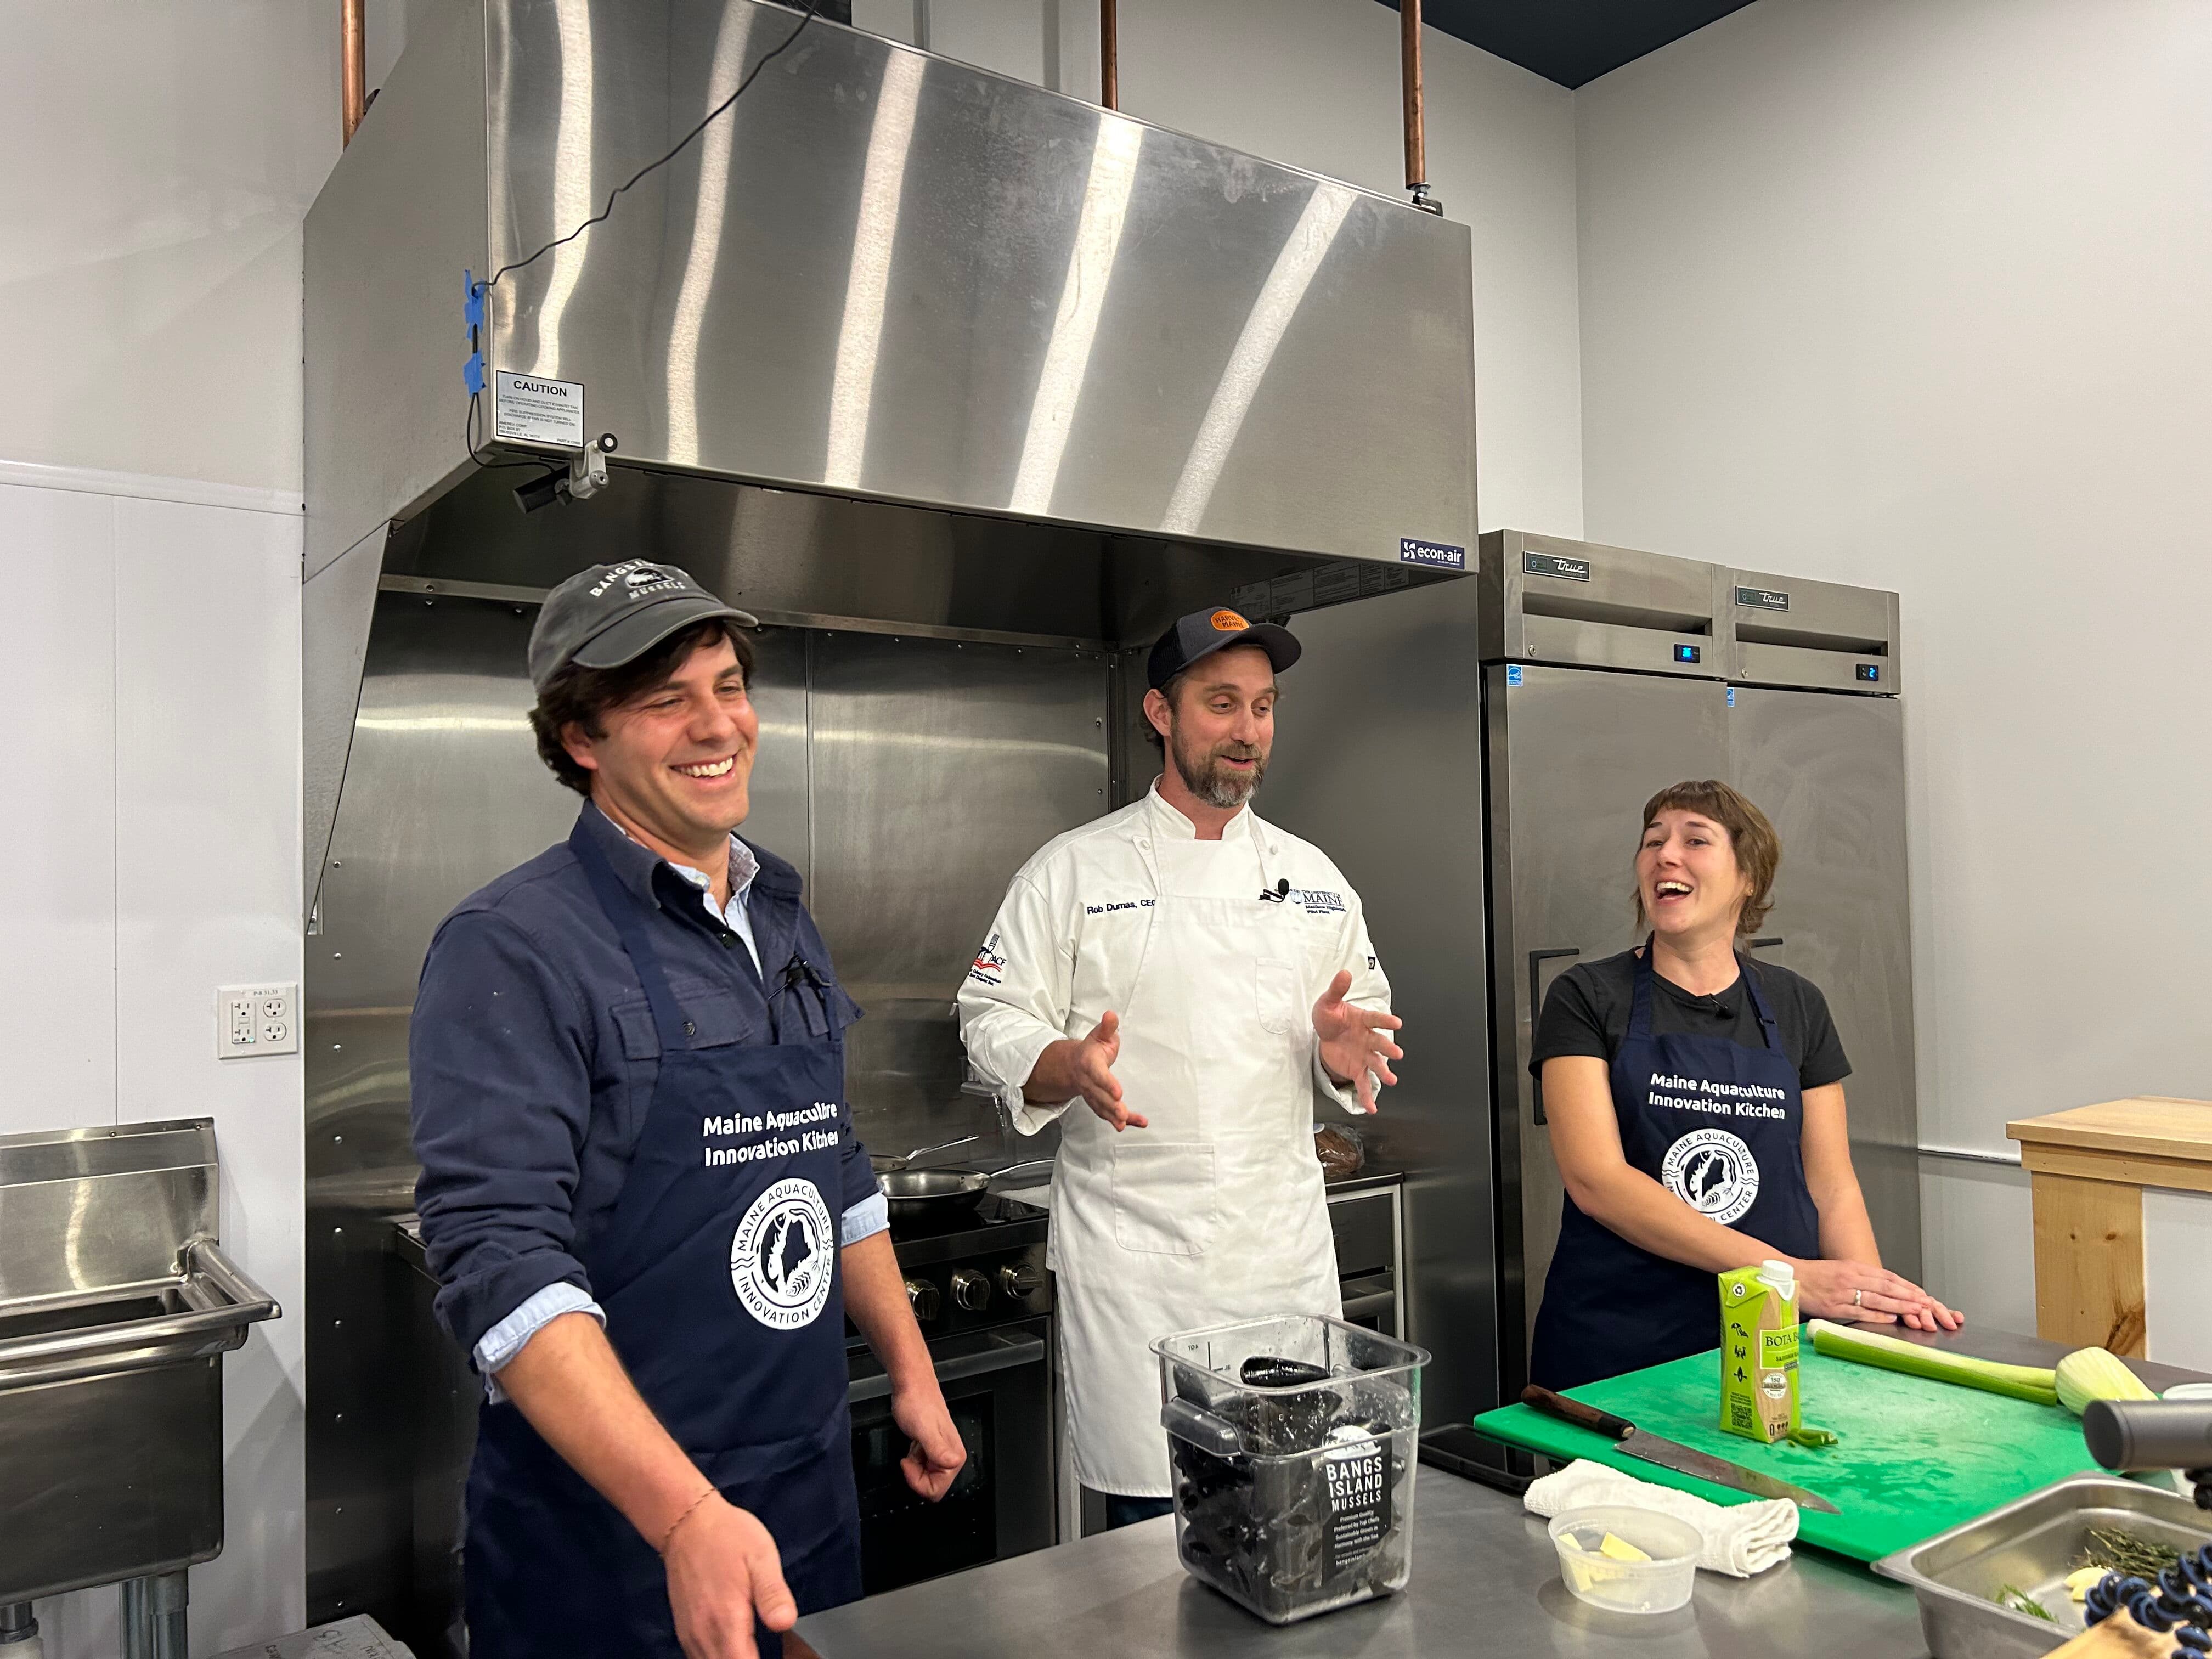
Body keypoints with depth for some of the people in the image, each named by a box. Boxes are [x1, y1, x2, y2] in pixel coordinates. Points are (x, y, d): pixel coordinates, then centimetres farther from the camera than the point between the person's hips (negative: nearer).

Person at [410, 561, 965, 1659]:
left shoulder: (785, 924, 7)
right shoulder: (515, 948, -16)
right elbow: (501, 1260, -24)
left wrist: (911, 1375, 14)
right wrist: (689, 1518, -31)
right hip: (611, 1546, -6)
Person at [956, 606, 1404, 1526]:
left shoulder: (1309, 874, 10)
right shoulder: (1075, 869, -1)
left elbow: (1365, 1017, 15)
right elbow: (993, 1021, -3)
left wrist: (1341, 1049, -8)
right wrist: (1070, 1066, -23)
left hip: (1287, 1246, 4)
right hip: (1136, 1253, -3)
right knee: (1152, 1515, 2)